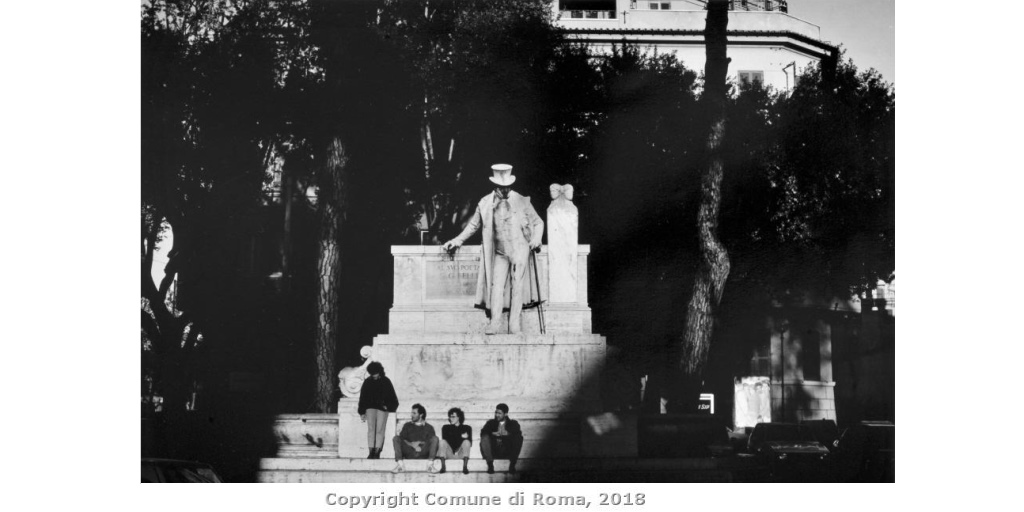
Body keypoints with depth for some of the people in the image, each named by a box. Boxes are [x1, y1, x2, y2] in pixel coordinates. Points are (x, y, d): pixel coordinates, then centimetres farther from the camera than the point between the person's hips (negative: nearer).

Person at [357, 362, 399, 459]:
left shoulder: (386, 382, 5)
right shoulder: (367, 382, 7)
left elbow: (392, 396, 11)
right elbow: (362, 397, 10)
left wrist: (389, 406, -4)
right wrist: (362, 412, 6)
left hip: (382, 408, -1)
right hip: (371, 407, 1)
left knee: (380, 430, -5)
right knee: (371, 429, -9)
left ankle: (377, 452, -2)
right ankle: (371, 452, -11)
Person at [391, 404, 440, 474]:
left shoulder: (428, 427, 16)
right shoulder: (407, 426, 20)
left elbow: (431, 441, 4)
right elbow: (402, 439, 5)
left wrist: (421, 443, -11)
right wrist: (412, 444, -11)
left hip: (423, 454, -1)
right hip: (409, 454, 1)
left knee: (435, 438, -22)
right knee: (396, 438, -20)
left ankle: (431, 464, -33)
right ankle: (400, 464, -35)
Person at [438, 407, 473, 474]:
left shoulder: (467, 428, 15)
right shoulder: (446, 428, 17)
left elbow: (470, 443, 4)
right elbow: (445, 439, -1)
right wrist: (461, 437, -7)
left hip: (461, 454, -1)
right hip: (449, 454, 1)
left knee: (466, 441, -29)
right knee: (442, 442, -26)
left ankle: (465, 467, -42)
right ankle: (443, 466, -38)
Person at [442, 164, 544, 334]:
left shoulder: (522, 202, -2)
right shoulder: (485, 203, 2)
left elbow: (538, 222, 8)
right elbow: (473, 225, 16)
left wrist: (536, 238, -10)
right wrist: (457, 241, 13)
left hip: (520, 249, -1)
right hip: (499, 252, 2)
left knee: (518, 284, -4)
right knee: (496, 284, -8)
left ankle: (514, 322, 1)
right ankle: (495, 321, -4)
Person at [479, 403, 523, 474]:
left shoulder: (513, 423, 16)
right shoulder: (491, 423, 19)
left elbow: (518, 433, -5)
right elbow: (483, 432, -1)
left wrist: (507, 433, -20)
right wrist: (493, 433, -18)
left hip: (508, 452, -1)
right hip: (494, 452, 1)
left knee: (518, 438, -25)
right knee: (485, 438, -24)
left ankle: (512, 465, -19)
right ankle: (490, 465, -22)